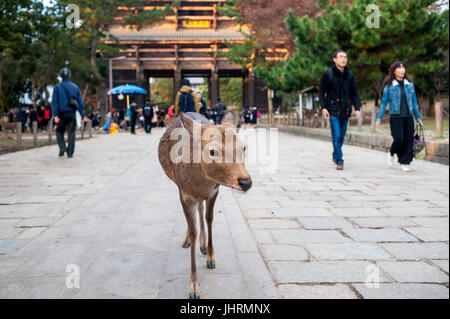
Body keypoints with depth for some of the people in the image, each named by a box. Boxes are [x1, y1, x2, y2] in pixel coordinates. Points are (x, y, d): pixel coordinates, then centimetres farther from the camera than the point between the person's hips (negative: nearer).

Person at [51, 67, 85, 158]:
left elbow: (54, 102, -6)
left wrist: (55, 115, -8)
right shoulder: (75, 87, 6)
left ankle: (62, 147, -4)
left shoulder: (57, 87, 0)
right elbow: (80, 102, 4)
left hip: (61, 114, -1)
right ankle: (70, 153, 1)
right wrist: (82, 114, 8)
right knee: (71, 132, 4)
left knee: (59, 131, 16)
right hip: (72, 114, 1)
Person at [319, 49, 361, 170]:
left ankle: (335, 155, 30)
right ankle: (339, 161, -7)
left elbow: (354, 93, 10)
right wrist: (323, 107, -9)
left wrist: (357, 108, -1)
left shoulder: (350, 75, 8)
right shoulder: (328, 74, -2)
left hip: (345, 110, 4)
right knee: (337, 136, -11)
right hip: (333, 110, -4)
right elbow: (321, 92, 1)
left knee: (342, 136, 10)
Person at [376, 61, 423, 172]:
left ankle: (405, 162, 10)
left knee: (409, 140, -2)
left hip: (408, 117, 4)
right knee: (399, 139, -12)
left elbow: (414, 102, 15)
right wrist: (379, 118, -3)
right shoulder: (389, 86, 0)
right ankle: (391, 154, 19)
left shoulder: (410, 85, 10)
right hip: (395, 117, -4)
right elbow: (384, 103, 2)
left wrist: (418, 118, 15)